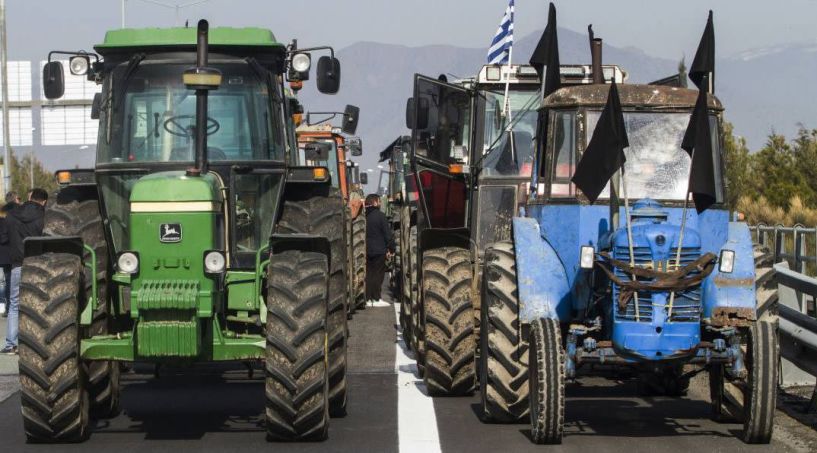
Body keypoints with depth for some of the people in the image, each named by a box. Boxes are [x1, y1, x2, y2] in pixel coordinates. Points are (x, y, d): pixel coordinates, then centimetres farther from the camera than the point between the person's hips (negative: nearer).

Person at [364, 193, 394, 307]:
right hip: (379, 250, -5)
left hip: (367, 250, 5)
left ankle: (368, 298, 8)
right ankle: (377, 299, -2)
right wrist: (391, 248, -1)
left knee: (368, 274, 9)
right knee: (378, 274, -1)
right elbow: (388, 234, -11)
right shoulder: (380, 215, -11)